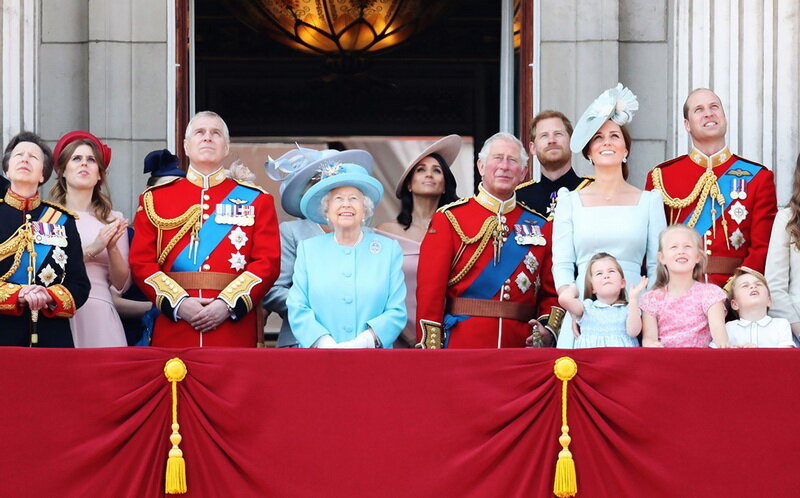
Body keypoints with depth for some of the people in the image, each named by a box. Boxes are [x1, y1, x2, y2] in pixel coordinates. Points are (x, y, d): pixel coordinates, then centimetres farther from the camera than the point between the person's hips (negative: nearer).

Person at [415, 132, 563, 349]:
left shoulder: (540, 226, 12)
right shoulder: (449, 219, 3)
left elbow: (551, 292, 13)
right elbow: (430, 290, -3)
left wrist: (548, 329, -7)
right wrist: (431, 352, -11)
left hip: (521, 346, 3)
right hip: (462, 346, -3)